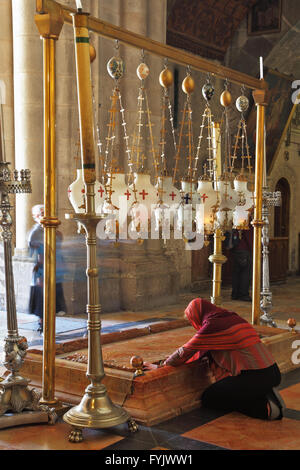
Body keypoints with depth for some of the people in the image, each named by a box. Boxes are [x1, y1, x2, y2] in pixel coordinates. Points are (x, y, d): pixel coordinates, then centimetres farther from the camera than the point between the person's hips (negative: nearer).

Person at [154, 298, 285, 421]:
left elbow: (186, 351, -3)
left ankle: (264, 408, -3)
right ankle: (267, 395, 9)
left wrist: (162, 365, 12)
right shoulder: (232, 318, 16)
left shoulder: (211, 325, -10)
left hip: (254, 377, -9)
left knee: (208, 398, 9)